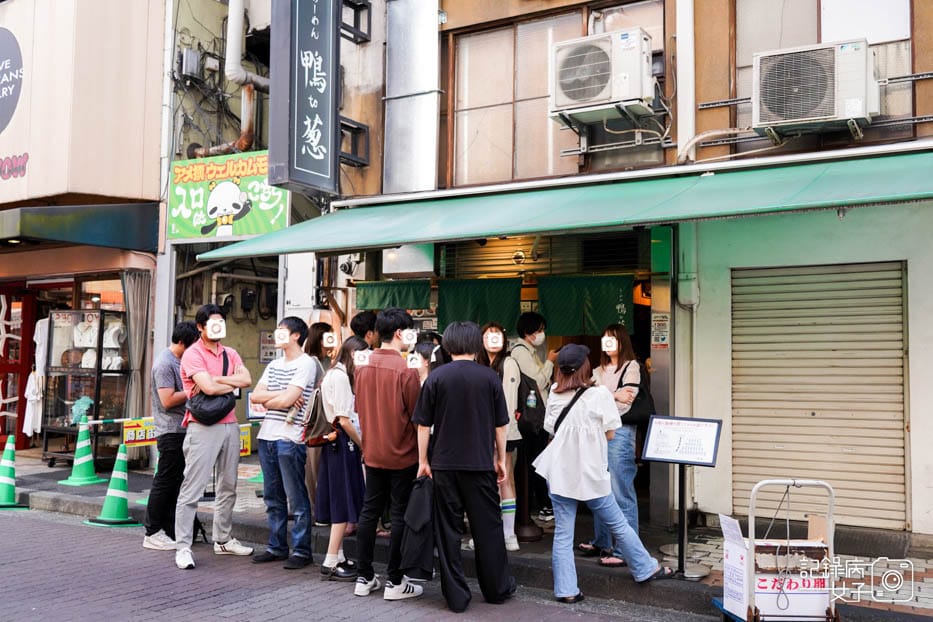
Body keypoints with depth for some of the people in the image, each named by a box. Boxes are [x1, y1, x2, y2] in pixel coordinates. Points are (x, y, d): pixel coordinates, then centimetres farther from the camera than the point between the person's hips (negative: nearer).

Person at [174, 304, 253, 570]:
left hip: (229, 425, 7)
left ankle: (223, 540, 25)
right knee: (192, 489, -5)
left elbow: (247, 379, -4)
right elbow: (208, 387, -20)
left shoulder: (230, 354, 13)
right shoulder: (193, 354, -6)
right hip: (203, 428, -7)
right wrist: (233, 383, -4)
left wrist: (215, 378, -14)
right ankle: (182, 548, 0)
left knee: (228, 487, 14)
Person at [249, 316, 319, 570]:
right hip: (267, 435, 8)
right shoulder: (274, 365, 17)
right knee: (273, 498, 13)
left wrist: (267, 401, 2)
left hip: (290, 438, -8)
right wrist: (282, 395, -8)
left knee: (296, 499, -1)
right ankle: (276, 547, 22)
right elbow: (255, 396, 6)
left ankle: (301, 550, 6)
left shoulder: (306, 363, -7)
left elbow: (287, 400, -15)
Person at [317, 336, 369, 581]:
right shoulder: (341, 377, -14)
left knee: (341, 504, 14)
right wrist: (363, 445, -9)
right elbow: (344, 420, -18)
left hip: (336, 444, 10)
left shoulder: (334, 374, 15)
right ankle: (331, 563, 1)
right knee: (344, 505, -4)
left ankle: (338, 557, 21)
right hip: (343, 443, -10)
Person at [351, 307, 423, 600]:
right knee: (400, 516, 3)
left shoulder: (362, 367, 1)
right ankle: (394, 582, 10)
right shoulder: (406, 370, -17)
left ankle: (364, 577, 19)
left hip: (372, 452, 6)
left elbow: (358, 408, 10)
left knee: (369, 511, 12)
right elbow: (417, 415, -12)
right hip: (402, 454, -6)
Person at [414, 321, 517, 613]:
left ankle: (456, 596, 11)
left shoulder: (436, 378, -3)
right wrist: (500, 459, 14)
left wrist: (423, 461, 8)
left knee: (448, 531, 7)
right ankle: (497, 588, 24)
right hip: (481, 464, 0)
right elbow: (500, 425, 3)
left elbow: (423, 425, -1)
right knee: (488, 528, 12)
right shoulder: (489, 377, -2)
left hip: (445, 465, 0)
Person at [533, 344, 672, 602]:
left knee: (562, 533, 7)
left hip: (559, 472, 3)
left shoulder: (554, 394, 0)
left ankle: (566, 590, 8)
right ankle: (646, 569, 30)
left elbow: (551, 429, 8)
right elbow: (609, 434, -5)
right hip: (590, 473, -3)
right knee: (618, 525, 14)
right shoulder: (599, 394, -11)